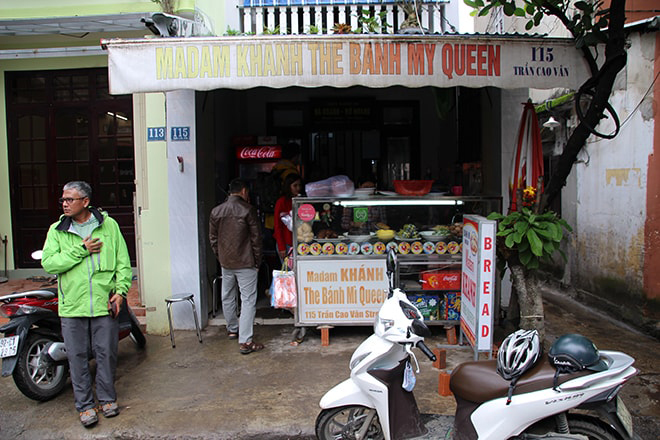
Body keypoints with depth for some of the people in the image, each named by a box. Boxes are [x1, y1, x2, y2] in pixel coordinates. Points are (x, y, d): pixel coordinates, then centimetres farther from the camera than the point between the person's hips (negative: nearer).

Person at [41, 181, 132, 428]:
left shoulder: (108, 225, 3)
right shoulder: (57, 230, 4)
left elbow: (123, 260, 4)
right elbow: (48, 262, -8)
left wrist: (121, 289, -5)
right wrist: (81, 250, -14)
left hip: (104, 304, 0)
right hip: (72, 305, 1)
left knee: (106, 353, 9)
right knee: (77, 357, 7)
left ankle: (107, 398, 27)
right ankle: (85, 405, 22)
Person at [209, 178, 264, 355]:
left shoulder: (216, 211, 4)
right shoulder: (248, 210, -11)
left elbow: (213, 238, 9)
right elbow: (256, 239, -10)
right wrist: (257, 262, 0)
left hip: (225, 263, 6)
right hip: (245, 263, -5)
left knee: (227, 297, 21)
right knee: (248, 300, -3)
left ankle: (232, 329, 38)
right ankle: (245, 342, -5)